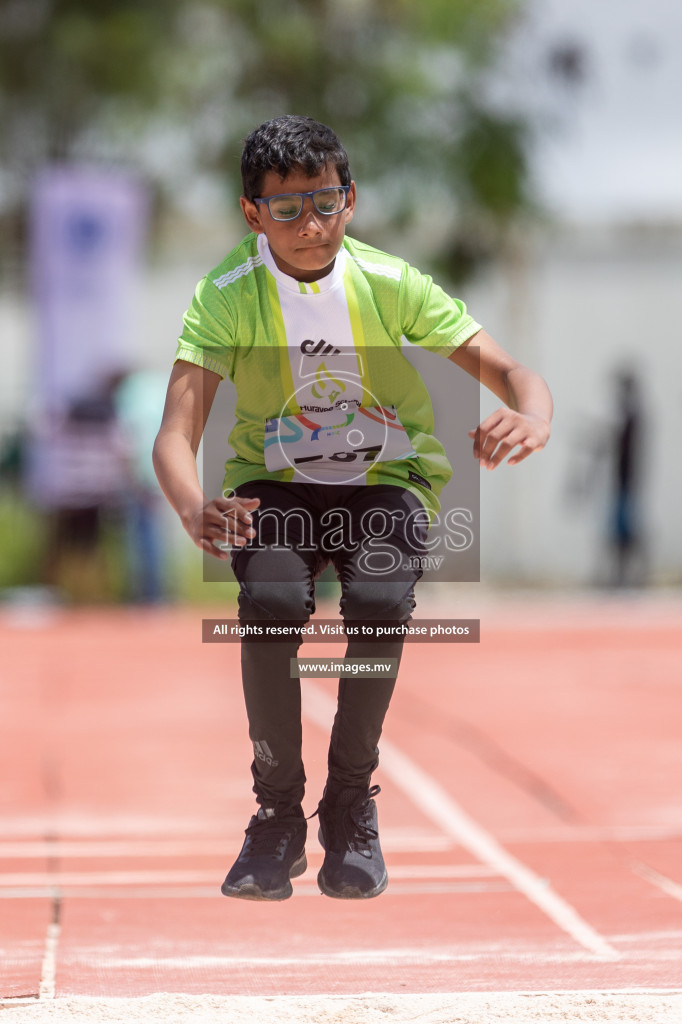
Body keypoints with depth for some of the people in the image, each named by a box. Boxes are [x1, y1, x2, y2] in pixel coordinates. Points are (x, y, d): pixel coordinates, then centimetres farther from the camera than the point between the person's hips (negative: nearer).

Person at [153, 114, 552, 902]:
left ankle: (352, 805, -10)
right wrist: (195, 511, -47)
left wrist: (531, 421, -39)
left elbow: (512, 373, -13)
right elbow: (177, 432, -23)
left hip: (384, 481, 0)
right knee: (271, 599, -32)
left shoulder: (389, 283, -12)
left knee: (379, 600, -32)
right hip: (274, 483, 0)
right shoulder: (227, 295, -14)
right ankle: (277, 810, -12)